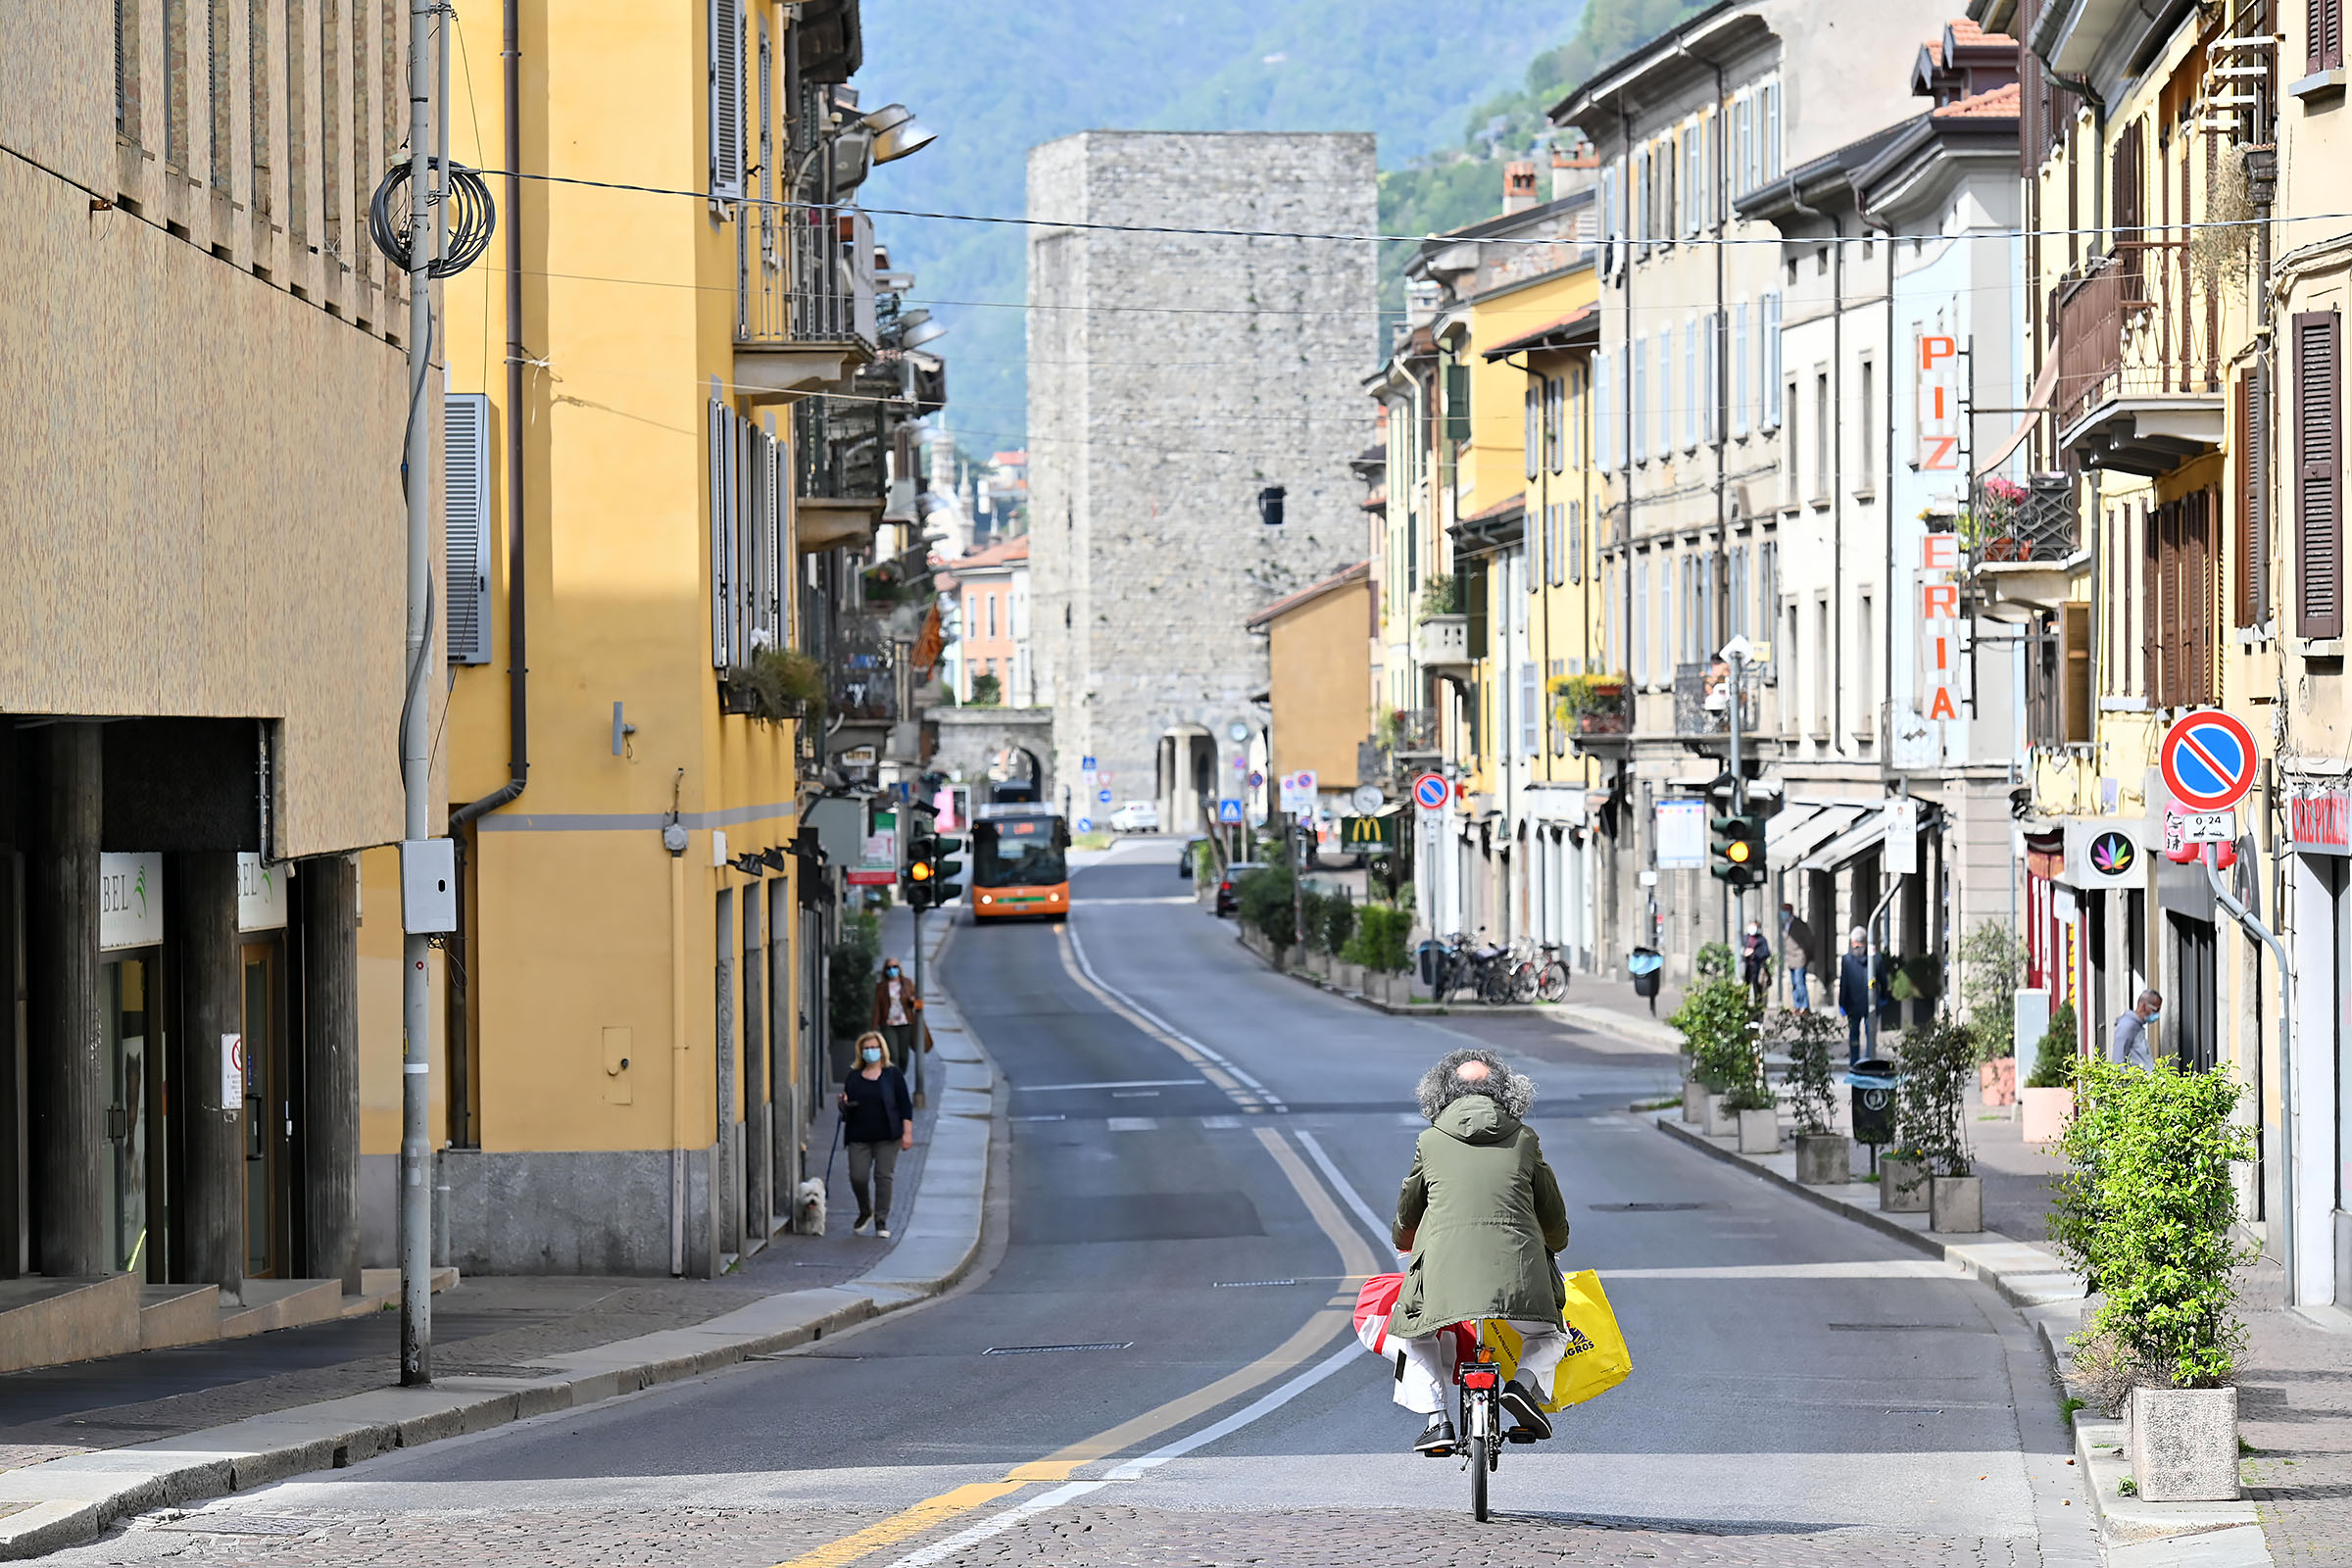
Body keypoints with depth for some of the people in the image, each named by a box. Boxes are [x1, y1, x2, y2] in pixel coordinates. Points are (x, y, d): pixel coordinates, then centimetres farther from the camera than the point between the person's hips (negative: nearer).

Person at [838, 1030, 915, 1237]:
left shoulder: (893, 1076, 3)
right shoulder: (853, 1078, 11)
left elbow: (906, 1106, 2)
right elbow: (846, 1110, 17)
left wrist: (907, 1133, -6)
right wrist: (844, 1105, -7)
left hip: (887, 1136, -2)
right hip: (859, 1137, 2)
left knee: (883, 1177, -4)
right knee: (857, 1177, -5)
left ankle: (881, 1222, 3)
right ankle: (865, 1212, 22)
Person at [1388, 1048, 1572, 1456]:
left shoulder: (1431, 1141, 15)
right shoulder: (1524, 1139, 16)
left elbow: (1406, 1215, 27)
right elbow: (1554, 1218, 23)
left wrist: (1402, 1242, 50)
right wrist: (1553, 1247, 46)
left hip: (1445, 1260, 0)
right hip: (1518, 1263, 0)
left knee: (1413, 1334, 24)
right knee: (1549, 1337, 23)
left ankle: (1436, 1419, 5)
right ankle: (1525, 1383, -7)